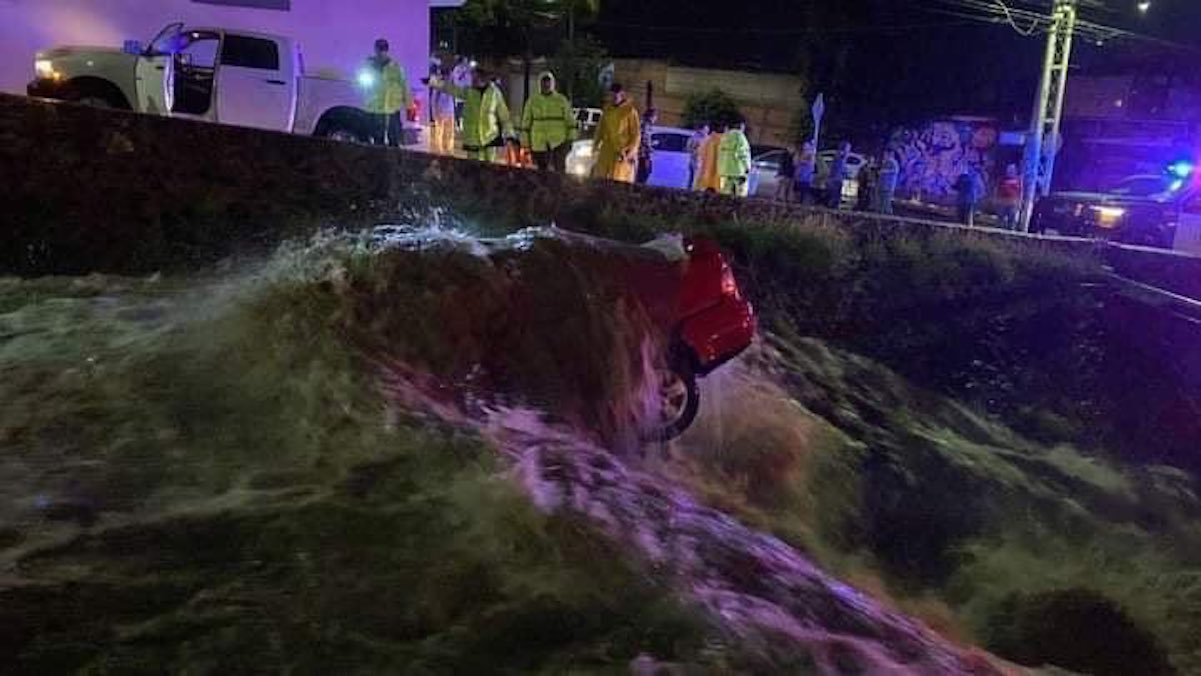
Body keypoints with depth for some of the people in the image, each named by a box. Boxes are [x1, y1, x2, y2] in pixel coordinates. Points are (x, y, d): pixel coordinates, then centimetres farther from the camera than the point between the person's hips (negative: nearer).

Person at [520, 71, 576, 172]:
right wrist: (526, 142, 7)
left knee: (560, 170, -12)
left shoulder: (562, 100, 5)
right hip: (539, 143, 2)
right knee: (543, 171, 7)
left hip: (559, 141, -2)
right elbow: (526, 121, 11)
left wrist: (570, 139, -1)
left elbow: (569, 120, 6)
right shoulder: (532, 101, 9)